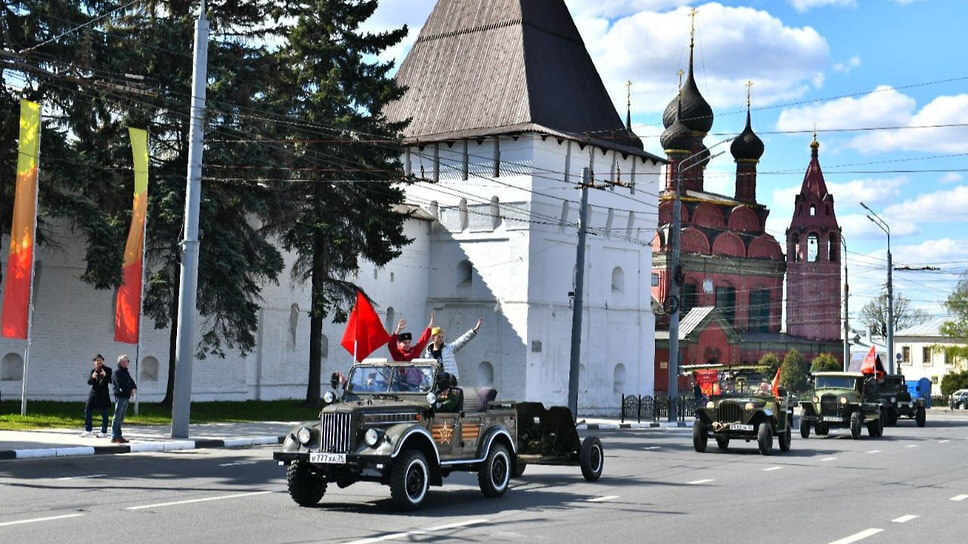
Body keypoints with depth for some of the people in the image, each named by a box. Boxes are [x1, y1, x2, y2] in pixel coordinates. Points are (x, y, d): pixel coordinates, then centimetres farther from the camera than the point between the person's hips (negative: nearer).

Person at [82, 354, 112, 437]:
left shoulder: (107, 370, -2)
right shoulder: (93, 371, 9)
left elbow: (110, 381, -10)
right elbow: (89, 382, 1)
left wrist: (105, 376, -27)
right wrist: (92, 377, -20)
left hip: (103, 394, -4)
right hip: (94, 393, 4)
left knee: (104, 413, 1)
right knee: (88, 411, 5)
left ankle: (104, 432, 9)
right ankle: (87, 430, 17)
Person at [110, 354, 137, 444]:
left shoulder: (126, 373, 18)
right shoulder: (117, 372, -8)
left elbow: (132, 382, 13)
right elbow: (121, 385, -18)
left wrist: (134, 388, -8)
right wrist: (130, 390, -13)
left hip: (126, 397, 8)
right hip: (120, 396, -8)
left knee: (121, 418, 12)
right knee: (117, 417, -7)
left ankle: (119, 436, 17)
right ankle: (114, 437, -5)